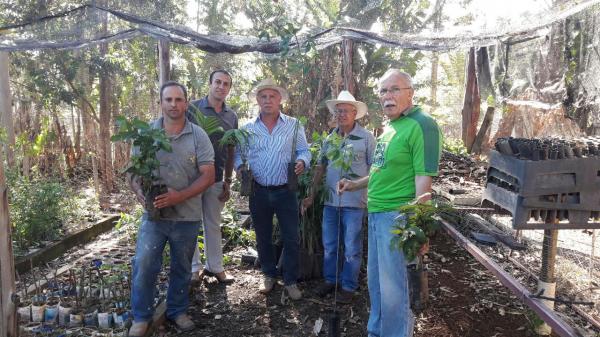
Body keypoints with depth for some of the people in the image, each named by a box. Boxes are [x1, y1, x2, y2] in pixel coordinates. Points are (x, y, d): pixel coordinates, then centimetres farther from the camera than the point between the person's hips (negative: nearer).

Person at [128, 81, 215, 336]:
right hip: (153, 213, 0)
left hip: (187, 216, 0)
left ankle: (177, 311, 35)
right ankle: (141, 317, 21)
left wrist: (180, 196, -20)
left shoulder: (198, 136, -4)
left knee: (182, 267, 14)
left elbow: (208, 175, -8)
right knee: (143, 265, -1)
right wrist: (140, 192, -16)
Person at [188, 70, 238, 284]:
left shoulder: (231, 117, 7)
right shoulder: (193, 109, -6)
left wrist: (228, 181, 10)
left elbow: (230, 151, 11)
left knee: (214, 224, 13)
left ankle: (215, 266, 24)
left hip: (216, 179, 4)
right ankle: (194, 268, 19)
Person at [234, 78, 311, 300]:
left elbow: (304, 151, 3)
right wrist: (240, 167, -12)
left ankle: (291, 281, 19)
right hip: (258, 191, 2)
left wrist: (302, 162, -18)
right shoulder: (248, 128, 4)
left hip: (285, 190, -1)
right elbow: (238, 153, 9)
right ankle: (269, 275, 35)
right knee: (263, 237, 15)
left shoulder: (293, 125, 1)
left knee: (291, 238, 3)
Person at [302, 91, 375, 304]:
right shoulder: (329, 139, 8)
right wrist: (311, 195, 11)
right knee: (329, 246, 15)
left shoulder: (366, 138, -6)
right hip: (330, 201, 5)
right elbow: (320, 168, 13)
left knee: (352, 249, 6)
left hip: (355, 203, -5)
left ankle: (349, 286, 22)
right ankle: (330, 279, 32)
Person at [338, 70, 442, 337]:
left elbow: (424, 178, -19)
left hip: (397, 215, -9)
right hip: (376, 213, 9)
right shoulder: (390, 126, 13)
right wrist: (355, 184, 25)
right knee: (375, 281, 20)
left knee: (392, 287, 1)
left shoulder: (421, 125, -14)